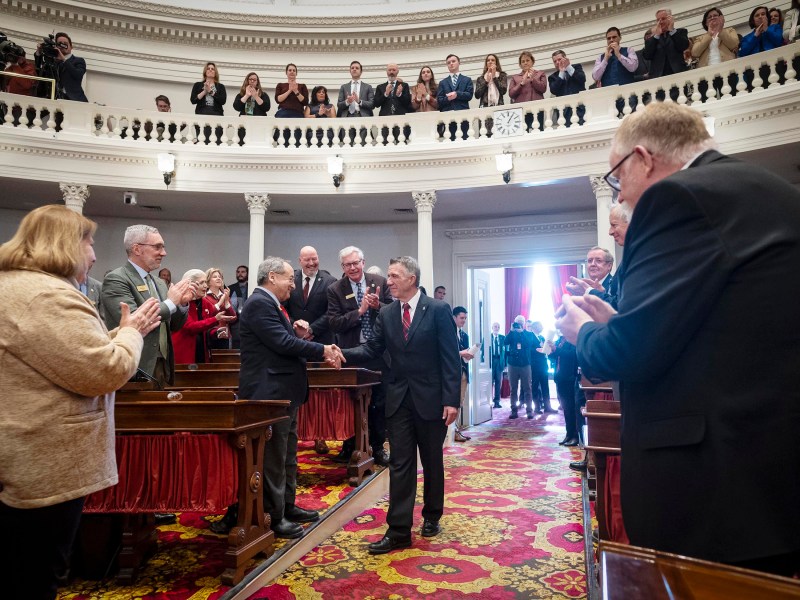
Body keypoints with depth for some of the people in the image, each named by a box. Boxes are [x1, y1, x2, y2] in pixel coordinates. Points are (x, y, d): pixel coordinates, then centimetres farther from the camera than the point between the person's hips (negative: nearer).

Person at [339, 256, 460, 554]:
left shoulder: (438, 310, -9)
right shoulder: (386, 314, 4)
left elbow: (450, 358, -11)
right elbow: (371, 350, 2)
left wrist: (451, 400, -15)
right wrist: (343, 354, -17)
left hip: (431, 398, -3)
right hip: (399, 399, 3)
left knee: (432, 462, 14)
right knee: (400, 465, 4)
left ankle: (432, 516, 35)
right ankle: (398, 530, 9)